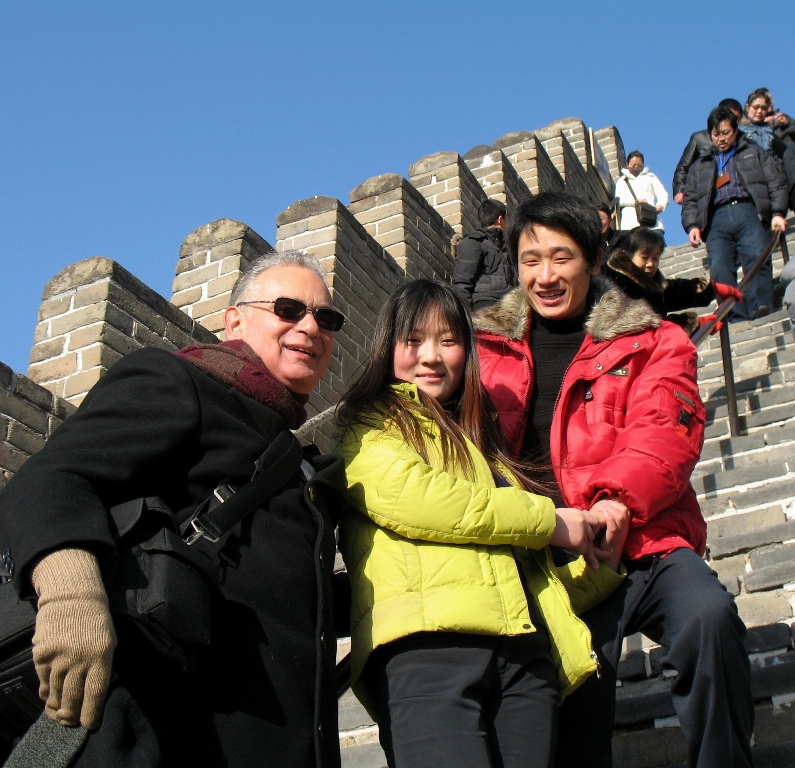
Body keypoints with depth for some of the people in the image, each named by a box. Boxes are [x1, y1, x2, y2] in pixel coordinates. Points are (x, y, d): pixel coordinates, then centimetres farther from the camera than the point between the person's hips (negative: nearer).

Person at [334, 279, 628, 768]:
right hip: (427, 644, -5)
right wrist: (551, 521, 2)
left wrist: (601, 562, 9)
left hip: (525, 653, 6)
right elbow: (405, 494, -6)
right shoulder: (369, 428, 17)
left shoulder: (485, 448, 34)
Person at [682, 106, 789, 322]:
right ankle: (736, 318, -30)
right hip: (717, 219, 1)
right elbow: (689, 201, 23)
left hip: (748, 212, -1)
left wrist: (778, 213, -2)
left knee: (758, 258, -27)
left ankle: (760, 310, -38)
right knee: (719, 269, -21)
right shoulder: (700, 167, 33)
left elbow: (777, 184, 16)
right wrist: (692, 225, 3)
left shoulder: (754, 154, 27)